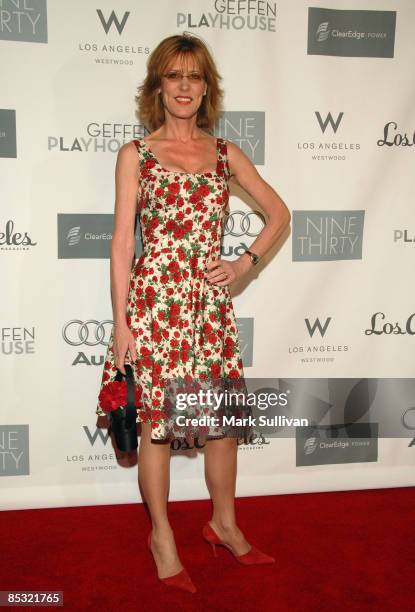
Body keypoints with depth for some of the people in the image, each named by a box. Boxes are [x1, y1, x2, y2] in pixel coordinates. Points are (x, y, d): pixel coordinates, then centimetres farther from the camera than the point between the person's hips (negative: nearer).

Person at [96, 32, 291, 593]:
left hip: (211, 301, 3)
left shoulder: (226, 154, 10)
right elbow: (122, 241, -2)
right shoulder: (135, 155, 2)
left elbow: (279, 213, 17)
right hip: (155, 299, -3)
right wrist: (121, 321, -6)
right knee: (156, 421, 5)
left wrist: (245, 264, 3)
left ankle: (224, 524, 32)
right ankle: (162, 536, 26)